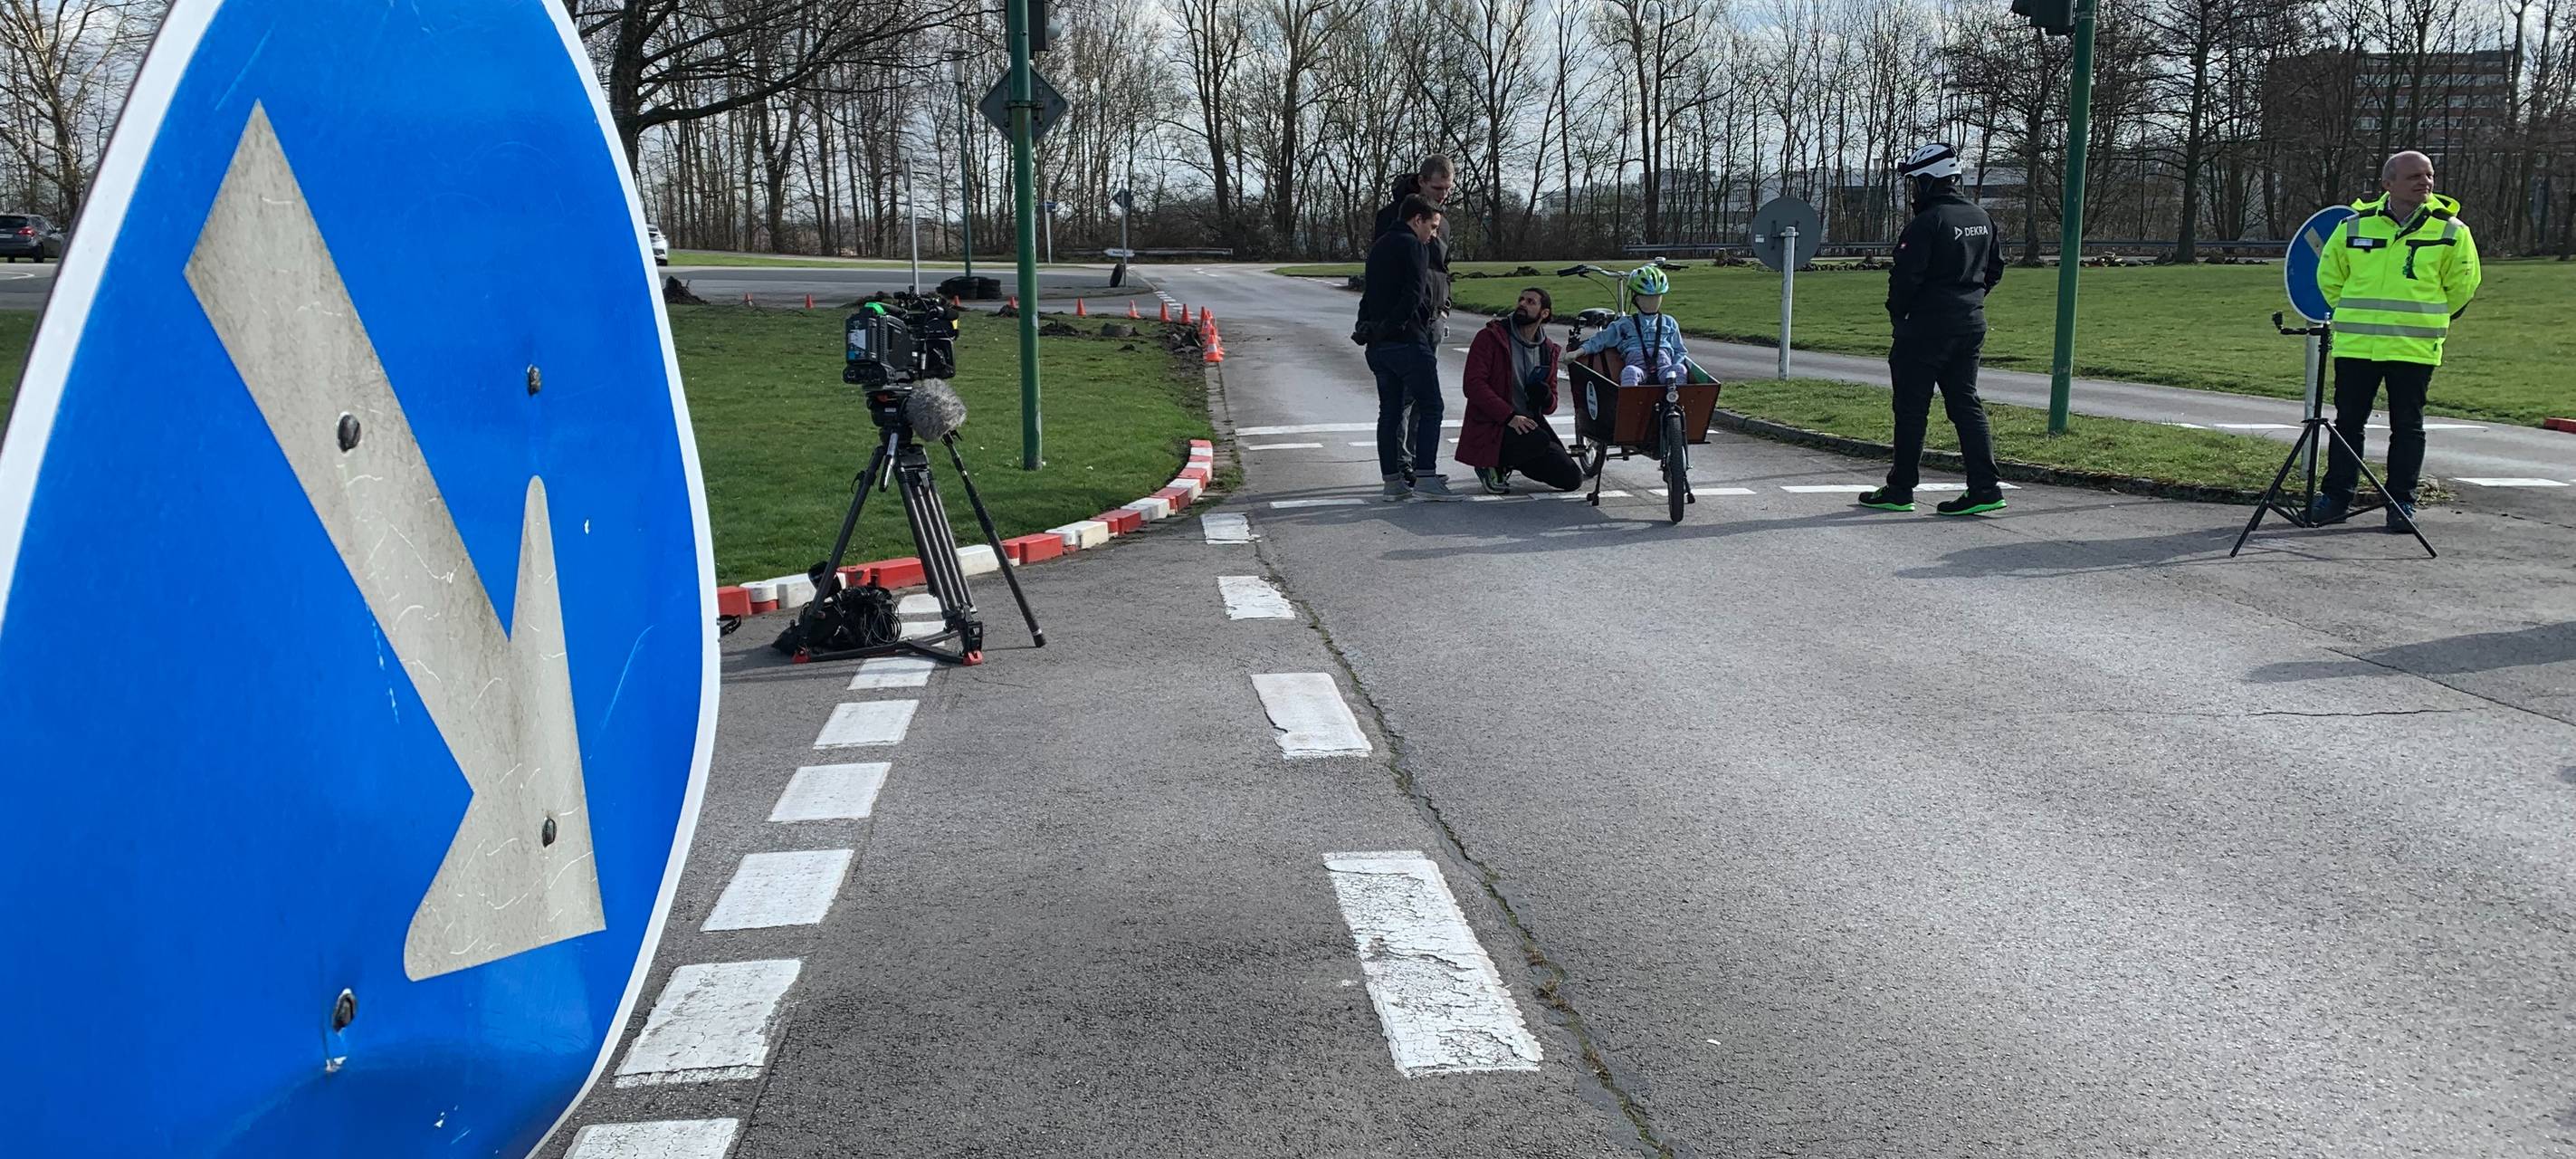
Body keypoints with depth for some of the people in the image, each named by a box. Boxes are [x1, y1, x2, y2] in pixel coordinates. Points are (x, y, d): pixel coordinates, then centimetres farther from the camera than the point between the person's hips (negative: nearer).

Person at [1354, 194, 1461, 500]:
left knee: (1390, 410, 10)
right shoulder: (1414, 246, -6)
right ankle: (1425, 477, -11)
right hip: (1407, 340, -8)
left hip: (1378, 344, 8)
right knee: (1430, 406, -4)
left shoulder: (1378, 248, 21)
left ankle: (1392, 481, 10)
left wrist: (1367, 328, 18)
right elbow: (1414, 294, -17)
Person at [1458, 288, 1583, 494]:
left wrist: (1546, 398, -9)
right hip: (1491, 427, -7)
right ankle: (1492, 466, -7)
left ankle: (1511, 461, 17)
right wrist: (1509, 416, -25)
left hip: (1529, 424, 7)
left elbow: (1550, 406, 18)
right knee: (1539, 440, -35)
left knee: (1572, 479, -3)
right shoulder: (1490, 338, -4)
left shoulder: (1548, 351, 13)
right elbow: (1474, 384, -15)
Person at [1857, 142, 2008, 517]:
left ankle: (1900, 489, 8)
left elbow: (1905, 276, -18)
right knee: (1965, 402, 11)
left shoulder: (1927, 223, -16)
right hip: (1972, 324, 8)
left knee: (1911, 407, 2)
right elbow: (1995, 269, 18)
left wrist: (1897, 317, -3)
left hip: (1928, 327, -8)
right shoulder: (1982, 219, 10)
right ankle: (1985, 487, 5)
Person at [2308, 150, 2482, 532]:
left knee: (2407, 425, 3)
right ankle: (2337, 496, 14)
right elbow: (2330, 275, 16)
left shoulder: (2451, 231, 0)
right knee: (2348, 421, 6)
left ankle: (2402, 502, 11)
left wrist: (2428, 320, 14)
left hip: (2415, 348, -1)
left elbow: (2462, 285, 11)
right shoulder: (2355, 225, 3)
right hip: (2354, 345, 1)